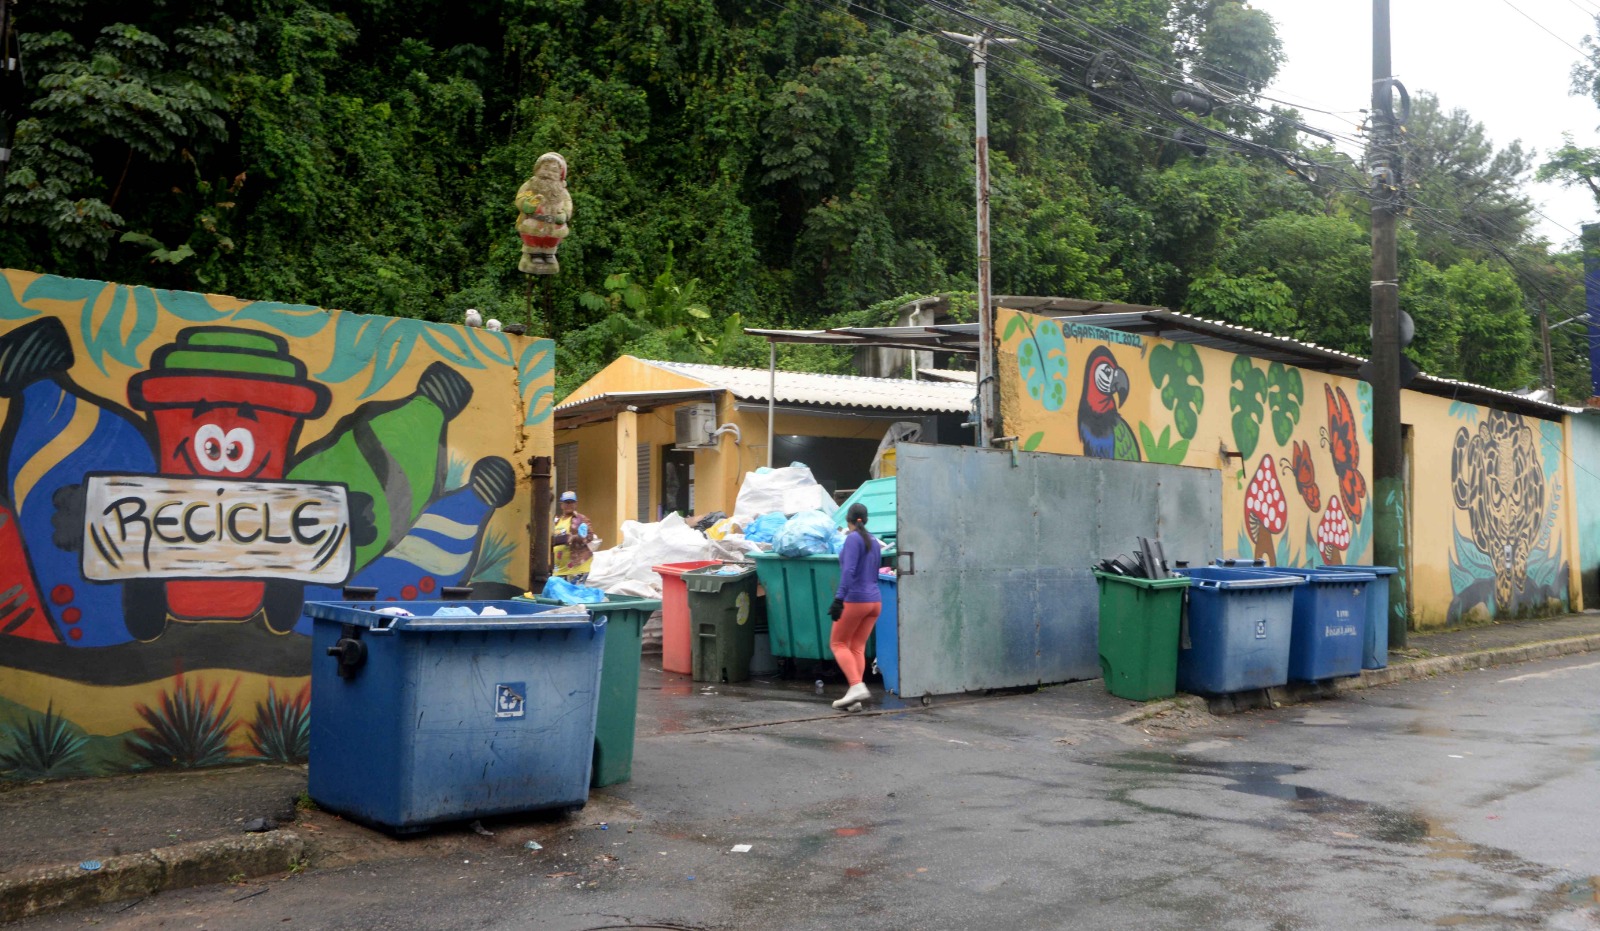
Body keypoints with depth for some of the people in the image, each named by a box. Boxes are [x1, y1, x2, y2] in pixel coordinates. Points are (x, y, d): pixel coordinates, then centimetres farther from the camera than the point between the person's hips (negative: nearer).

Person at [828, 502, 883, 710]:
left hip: (855, 599, -7)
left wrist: (839, 598, -25)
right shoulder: (874, 541, 14)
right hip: (875, 600, 7)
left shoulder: (853, 538, -10)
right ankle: (855, 694, 3)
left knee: (838, 643, 4)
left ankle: (857, 686, -12)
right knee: (858, 647, 9)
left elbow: (849, 570, -21)